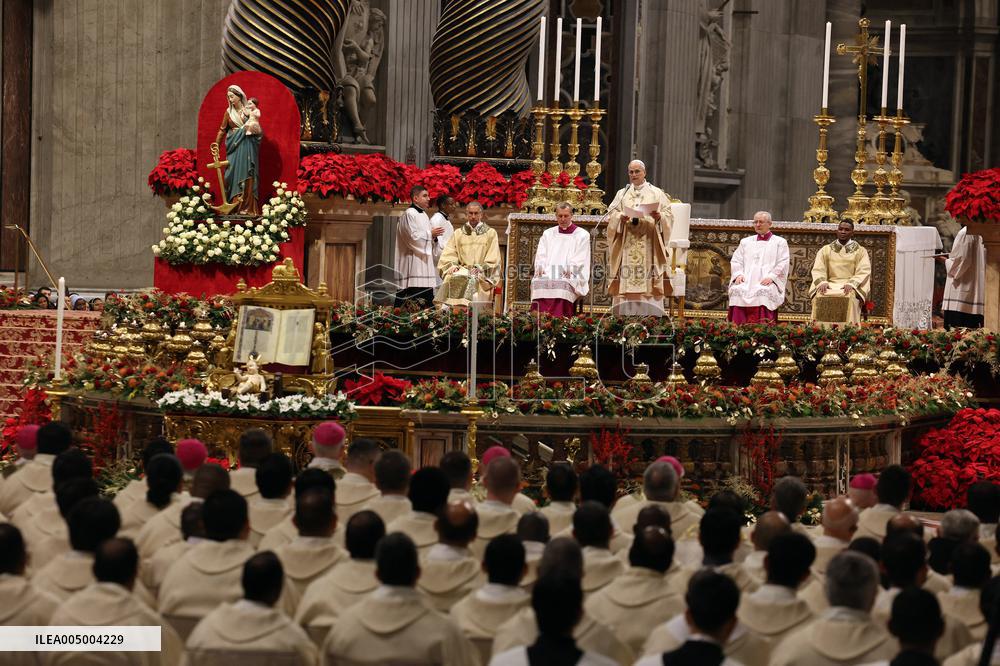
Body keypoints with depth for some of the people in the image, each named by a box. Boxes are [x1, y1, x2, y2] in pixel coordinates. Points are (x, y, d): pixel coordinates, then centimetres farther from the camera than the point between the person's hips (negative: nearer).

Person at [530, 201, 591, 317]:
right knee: (538, 282, -32)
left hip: (571, 276, -3)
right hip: (547, 273, 3)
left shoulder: (582, 235, 11)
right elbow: (541, 255, 13)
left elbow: (580, 259, 1)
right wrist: (540, 267, -9)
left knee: (562, 284, -38)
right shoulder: (548, 234, 23)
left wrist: (569, 270, -18)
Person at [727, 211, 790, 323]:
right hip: (746, 281, 3)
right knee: (737, 290, -31)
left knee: (764, 292, -37)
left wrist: (771, 277, -13)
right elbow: (736, 261, 18)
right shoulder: (746, 242, 26)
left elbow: (783, 264, 4)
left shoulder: (780, 242, 15)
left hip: (767, 282, -3)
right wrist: (739, 274, -3)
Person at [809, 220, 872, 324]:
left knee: (850, 297, -36)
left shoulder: (860, 251, 12)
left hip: (852, 287, -1)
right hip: (830, 284, 1)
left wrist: (851, 284, -21)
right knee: (819, 295, -32)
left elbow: (864, 272, -1)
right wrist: (822, 282, -17)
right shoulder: (825, 250, 17)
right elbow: (818, 270, 5)